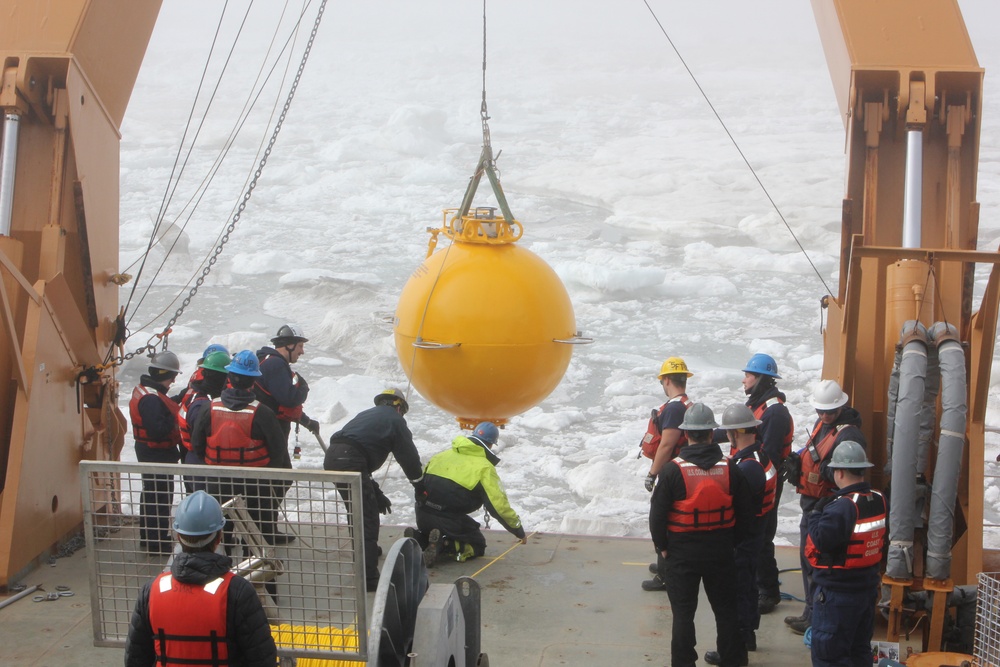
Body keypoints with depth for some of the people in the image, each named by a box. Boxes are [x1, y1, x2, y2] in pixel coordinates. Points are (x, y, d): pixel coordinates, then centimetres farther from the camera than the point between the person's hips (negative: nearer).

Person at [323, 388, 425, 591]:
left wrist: (377, 493, 31)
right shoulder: (395, 420, 11)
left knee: (359, 510, 30)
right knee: (367, 518, -7)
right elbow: (409, 458, 11)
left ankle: (366, 549, 50)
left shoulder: (367, 415, 33)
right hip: (350, 462, -8)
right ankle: (368, 577, -13)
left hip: (332, 457, 8)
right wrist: (421, 487, 26)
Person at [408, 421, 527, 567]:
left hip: (422, 515, 7)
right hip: (449, 519, -6)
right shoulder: (484, 467, -4)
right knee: (477, 546, 14)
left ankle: (417, 538, 3)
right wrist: (519, 531, 6)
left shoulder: (444, 455, 14)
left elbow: (421, 480, 19)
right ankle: (442, 546, -14)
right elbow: (499, 505, -6)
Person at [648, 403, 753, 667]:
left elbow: (657, 513, -11)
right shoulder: (730, 469, -5)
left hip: (682, 553, -3)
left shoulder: (673, 469, -15)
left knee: (683, 613, 7)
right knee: (726, 610, 16)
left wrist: (662, 545, 3)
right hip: (721, 553, 3)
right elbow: (745, 513, 2)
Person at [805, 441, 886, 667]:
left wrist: (817, 513, -10)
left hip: (837, 592, -9)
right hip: (868, 586, 9)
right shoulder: (878, 500, 3)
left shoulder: (842, 507, -24)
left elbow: (821, 540, -27)